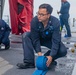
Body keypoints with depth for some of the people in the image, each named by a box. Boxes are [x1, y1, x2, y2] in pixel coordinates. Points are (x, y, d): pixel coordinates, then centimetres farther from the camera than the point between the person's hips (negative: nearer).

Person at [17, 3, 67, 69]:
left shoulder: (56, 22, -32)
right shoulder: (34, 21, -29)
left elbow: (55, 41, -31)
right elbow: (35, 39, -22)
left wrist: (51, 56, -39)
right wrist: (39, 52, -31)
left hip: (50, 40, -1)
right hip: (39, 38, 2)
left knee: (63, 51, -26)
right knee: (26, 35, -25)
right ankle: (29, 62, -26)